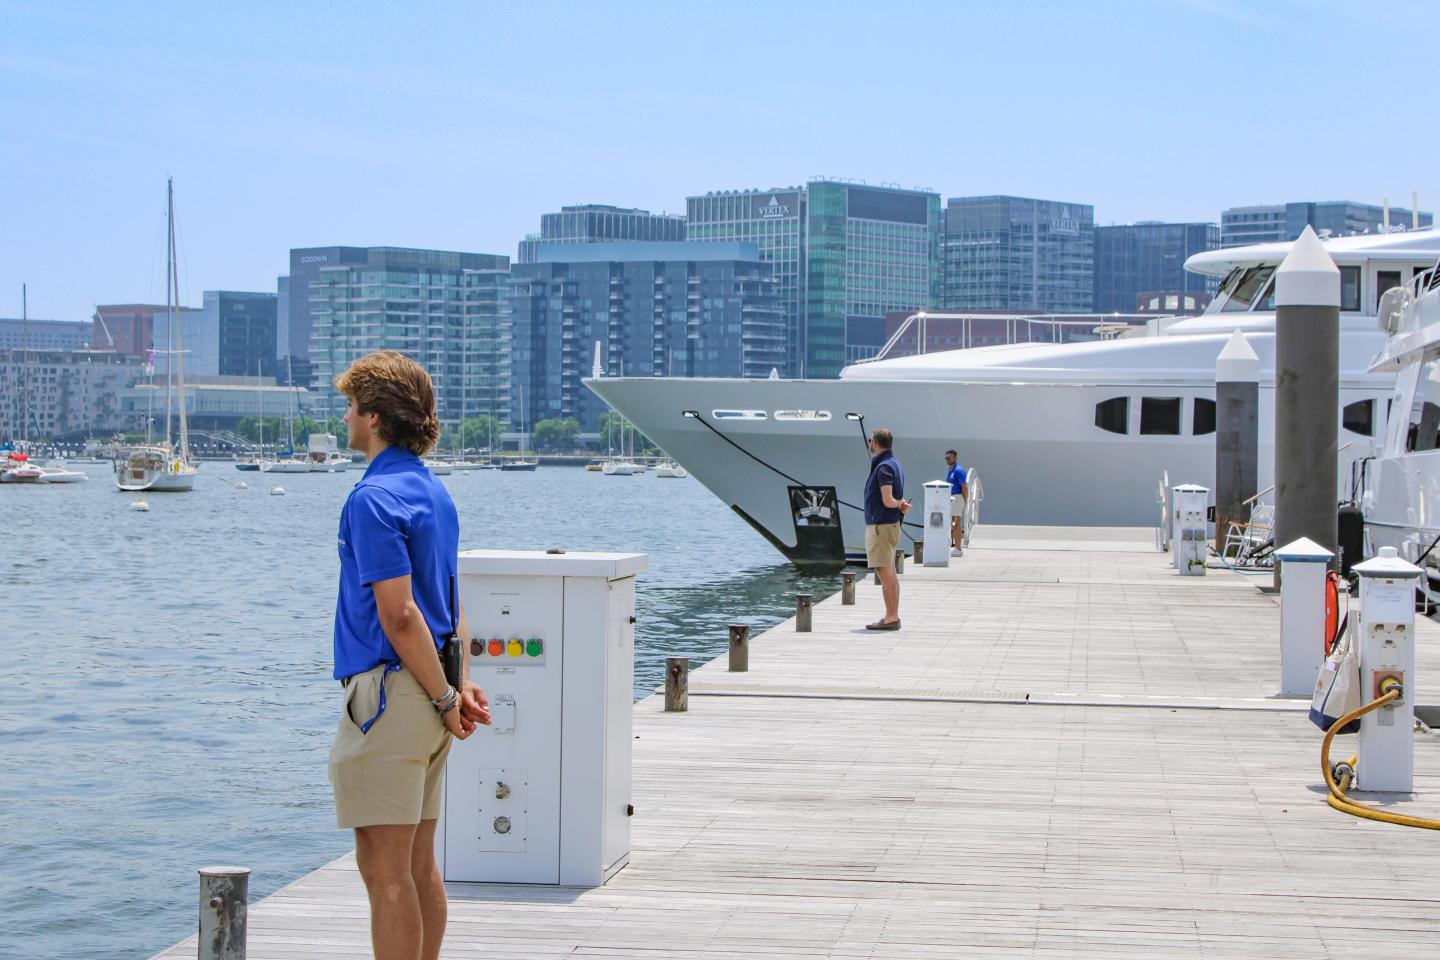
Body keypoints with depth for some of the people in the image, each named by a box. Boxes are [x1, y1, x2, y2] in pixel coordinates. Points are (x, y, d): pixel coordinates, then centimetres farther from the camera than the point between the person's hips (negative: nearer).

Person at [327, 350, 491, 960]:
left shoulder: (374, 498, -15)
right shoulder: (433, 490, 15)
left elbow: (399, 615, -19)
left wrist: (444, 696, -13)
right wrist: (461, 682, 10)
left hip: (390, 692, -9)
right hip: (426, 699, 9)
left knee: (385, 869, -5)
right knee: (418, 864, 14)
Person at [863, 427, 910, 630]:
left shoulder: (884, 467, -17)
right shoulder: (895, 463, 15)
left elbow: (888, 501, -23)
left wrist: (900, 504, -3)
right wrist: (902, 504, -2)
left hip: (881, 525, -10)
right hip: (890, 524, 10)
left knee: (885, 573, -8)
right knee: (889, 573, 13)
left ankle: (891, 618, -8)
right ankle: (892, 616, 18)